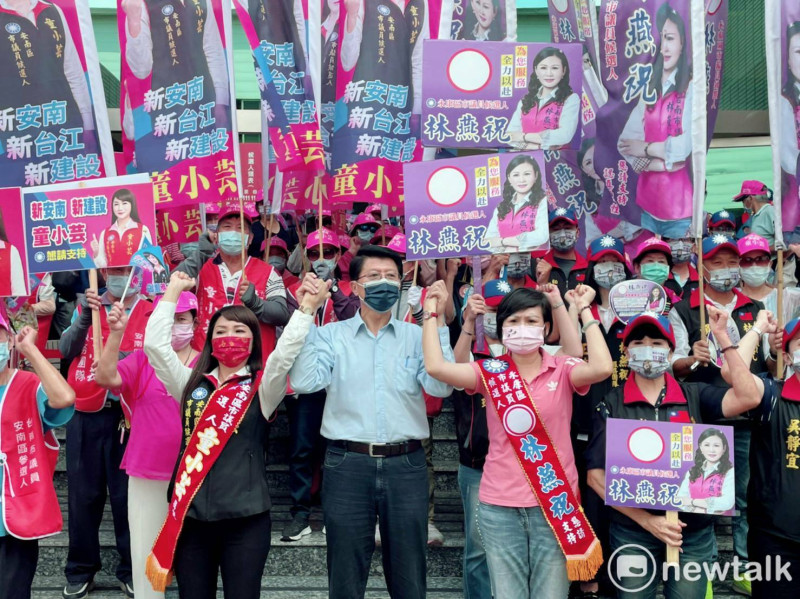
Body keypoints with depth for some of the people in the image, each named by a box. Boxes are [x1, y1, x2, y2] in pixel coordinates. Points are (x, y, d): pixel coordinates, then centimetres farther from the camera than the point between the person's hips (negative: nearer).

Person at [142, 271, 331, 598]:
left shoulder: (262, 387, 2)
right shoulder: (191, 383, 9)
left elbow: (286, 353, -16)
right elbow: (155, 344, 3)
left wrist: (307, 308, -18)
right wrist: (174, 290, 6)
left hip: (245, 515, -3)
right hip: (189, 513, 3)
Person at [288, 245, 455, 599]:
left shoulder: (416, 336, 7)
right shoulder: (331, 335, 5)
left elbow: (441, 387, -8)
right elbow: (303, 382, -11)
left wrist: (438, 321, -11)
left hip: (406, 463, 1)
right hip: (347, 463, -1)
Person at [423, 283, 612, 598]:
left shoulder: (563, 370, -3)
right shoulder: (490, 372, -1)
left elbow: (602, 368, -23)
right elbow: (435, 367, -14)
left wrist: (584, 310, -15)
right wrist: (431, 310, -7)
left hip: (554, 502, -1)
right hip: (499, 506, 1)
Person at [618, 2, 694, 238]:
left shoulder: (691, 88, -9)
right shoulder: (648, 90, 9)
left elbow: (683, 147, -17)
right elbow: (625, 143, 0)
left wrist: (644, 148, -2)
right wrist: (660, 163, -14)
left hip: (679, 210, -5)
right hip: (647, 205, 5)